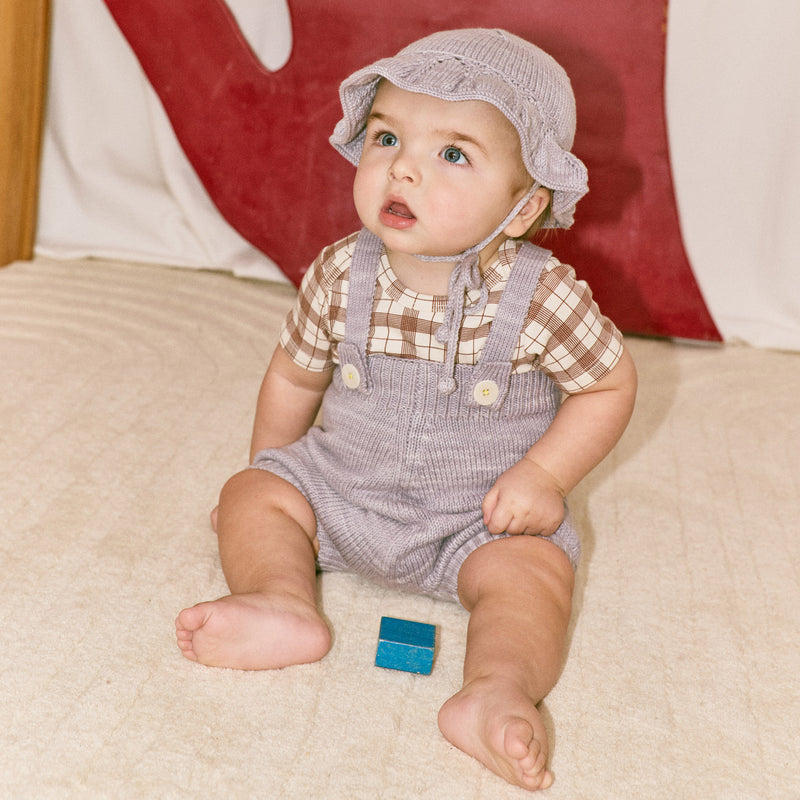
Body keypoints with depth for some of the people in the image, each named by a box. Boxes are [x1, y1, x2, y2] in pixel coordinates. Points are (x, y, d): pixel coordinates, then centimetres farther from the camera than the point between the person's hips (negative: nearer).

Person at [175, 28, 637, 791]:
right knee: (251, 495, -10)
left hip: (482, 517, -3)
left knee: (531, 573, -26)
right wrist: (267, 469, 13)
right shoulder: (340, 276, -13)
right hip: (338, 486, 3)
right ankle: (285, 602, -30)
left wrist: (545, 475, -16)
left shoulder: (542, 297, -20)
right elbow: (293, 377, 4)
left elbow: (610, 383, -5)